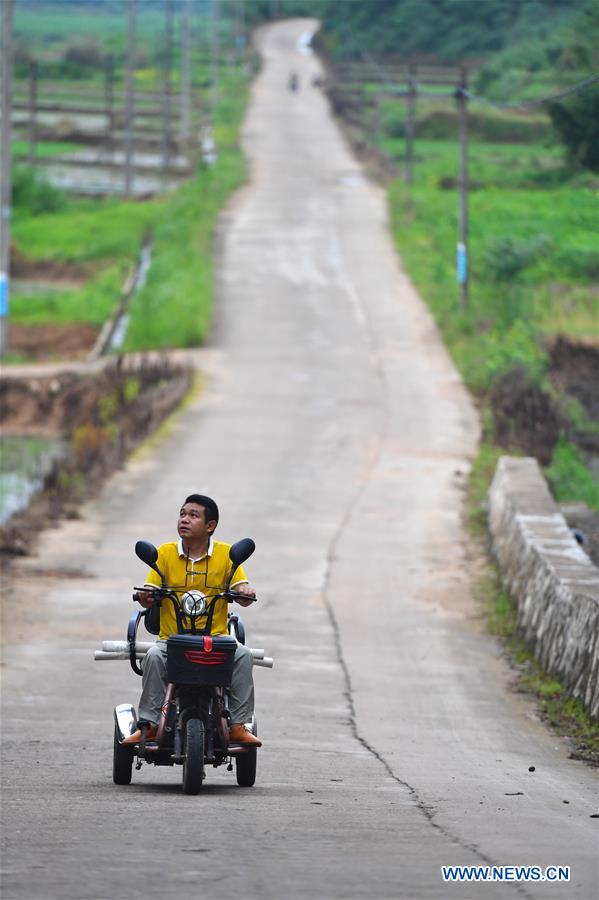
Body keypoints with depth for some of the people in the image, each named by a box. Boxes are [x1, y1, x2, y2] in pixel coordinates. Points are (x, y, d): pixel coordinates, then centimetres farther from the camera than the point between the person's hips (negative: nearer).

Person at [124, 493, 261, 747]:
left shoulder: (226, 554, 4)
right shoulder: (165, 552, 5)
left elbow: (242, 596, -1)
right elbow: (148, 597, 0)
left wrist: (246, 593, -25)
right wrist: (145, 597, -24)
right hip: (171, 638, 0)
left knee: (243, 655, -27)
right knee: (154, 656, -31)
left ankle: (238, 725, -19)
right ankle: (147, 724, -24)